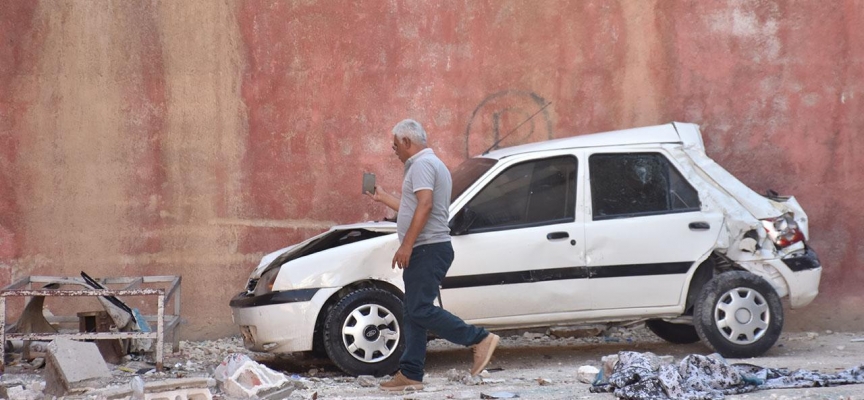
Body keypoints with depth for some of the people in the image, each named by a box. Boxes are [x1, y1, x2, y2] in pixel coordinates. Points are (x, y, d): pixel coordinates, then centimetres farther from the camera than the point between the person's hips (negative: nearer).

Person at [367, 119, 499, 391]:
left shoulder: (422, 164, -10)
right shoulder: (429, 164, 24)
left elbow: (425, 205, -23)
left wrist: (406, 245, -26)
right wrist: (382, 198, 38)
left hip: (428, 249, -11)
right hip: (424, 252, 11)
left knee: (421, 310, -15)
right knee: (413, 314, 8)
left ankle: (480, 339, -13)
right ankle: (410, 375, 7)